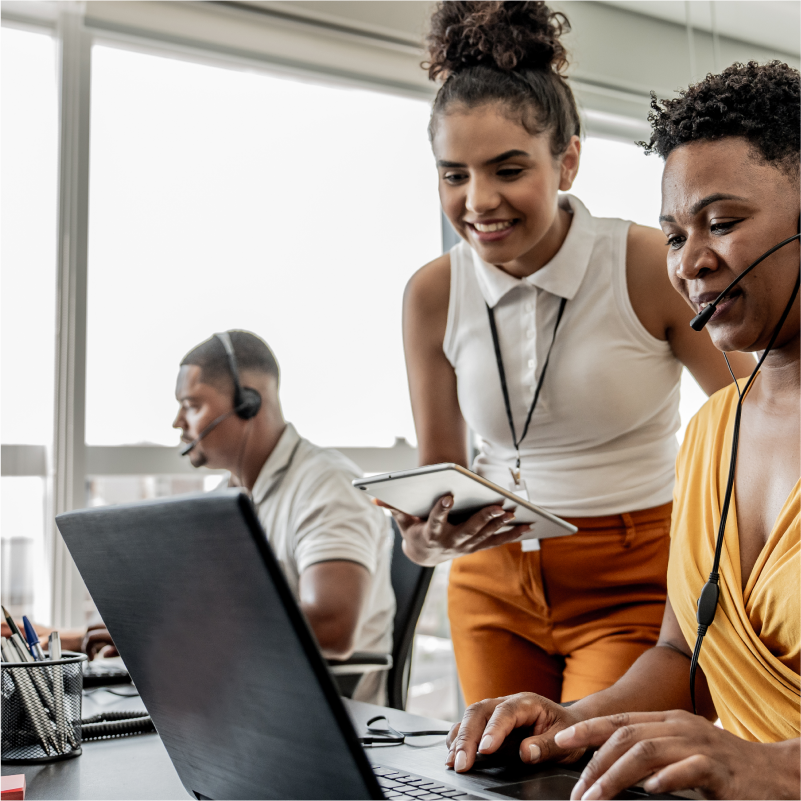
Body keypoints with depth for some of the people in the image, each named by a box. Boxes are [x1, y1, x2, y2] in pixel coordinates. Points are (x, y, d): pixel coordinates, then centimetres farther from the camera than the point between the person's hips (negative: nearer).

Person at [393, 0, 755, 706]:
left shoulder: (652, 267, -13)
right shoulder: (433, 295, -2)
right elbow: (437, 472, 6)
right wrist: (425, 537, -16)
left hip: (636, 582, -3)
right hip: (495, 584, 4)